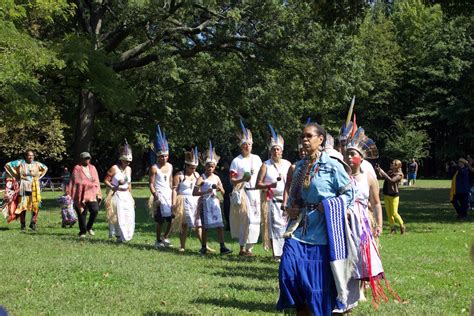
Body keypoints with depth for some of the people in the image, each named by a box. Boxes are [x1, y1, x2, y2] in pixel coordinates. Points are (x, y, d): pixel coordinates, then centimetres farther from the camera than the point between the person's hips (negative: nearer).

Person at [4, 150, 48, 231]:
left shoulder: (37, 164, 6)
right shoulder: (20, 163, -2)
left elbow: (45, 168, 25)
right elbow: (7, 165, 2)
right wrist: (15, 176, 2)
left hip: (35, 188, 2)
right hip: (24, 187, -2)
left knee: (36, 206, -8)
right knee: (23, 206, -1)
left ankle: (33, 224, 4)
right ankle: (23, 226, 8)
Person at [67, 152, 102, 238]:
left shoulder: (92, 168, 15)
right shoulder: (77, 168, 2)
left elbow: (96, 181, 17)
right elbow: (74, 181, 1)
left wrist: (98, 193, 12)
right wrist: (69, 193, -2)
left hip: (92, 193, 3)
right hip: (81, 194, -3)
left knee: (95, 210, -13)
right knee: (82, 213, 0)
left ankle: (89, 227, 9)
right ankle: (82, 231, 12)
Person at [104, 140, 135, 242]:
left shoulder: (129, 169, 11)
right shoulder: (114, 168, -8)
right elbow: (106, 180, -6)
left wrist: (130, 196, 20)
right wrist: (113, 187, -19)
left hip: (126, 196, 6)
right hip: (117, 196, -6)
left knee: (129, 217, 0)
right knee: (119, 217, -6)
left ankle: (126, 236, 12)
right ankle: (119, 236, 3)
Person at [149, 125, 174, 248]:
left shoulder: (170, 166, 11)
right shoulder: (154, 168, -7)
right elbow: (151, 184, -9)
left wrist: (172, 194, 10)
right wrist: (155, 195, -19)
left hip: (169, 195, 6)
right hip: (159, 196, -6)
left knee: (172, 219, 0)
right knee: (160, 220, -3)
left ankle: (165, 238, 19)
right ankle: (158, 241, 11)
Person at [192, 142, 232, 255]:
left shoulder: (216, 178, 9)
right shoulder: (201, 178, -4)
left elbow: (223, 192, 14)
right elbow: (194, 193, -11)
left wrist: (219, 188, -7)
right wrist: (206, 192, -21)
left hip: (215, 202, 4)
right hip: (205, 203, -3)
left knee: (220, 225, -5)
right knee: (205, 226, 3)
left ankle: (223, 247, -7)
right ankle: (203, 247, 13)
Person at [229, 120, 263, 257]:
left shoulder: (257, 159, 13)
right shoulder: (236, 161, -1)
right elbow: (232, 180, -4)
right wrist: (242, 179, -21)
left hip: (255, 193, 5)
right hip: (242, 193, -5)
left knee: (255, 220, 3)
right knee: (247, 220, -12)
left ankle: (248, 247, 13)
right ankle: (243, 248, -5)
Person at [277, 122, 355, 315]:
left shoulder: (332, 166, -6)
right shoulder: (300, 166, 11)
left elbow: (349, 193, -3)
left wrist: (328, 206, -15)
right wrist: (289, 208, 3)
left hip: (322, 231, -5)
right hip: (300, 228, 5)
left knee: (320, 276, 1)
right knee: (289, 270, -6)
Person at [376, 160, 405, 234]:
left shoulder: (399, 174, -12)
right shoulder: (390, 172, 9)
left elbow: (391, 180, -25)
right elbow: (383, 177, 15)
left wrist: (383, 173, -25)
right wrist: (379, 171, 1)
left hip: (394, 195, -7)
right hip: (386, 195, 7)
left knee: (394, 213, -7)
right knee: (388, 213, 8)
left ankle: (402, 226, 12)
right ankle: (392, 228, 17)